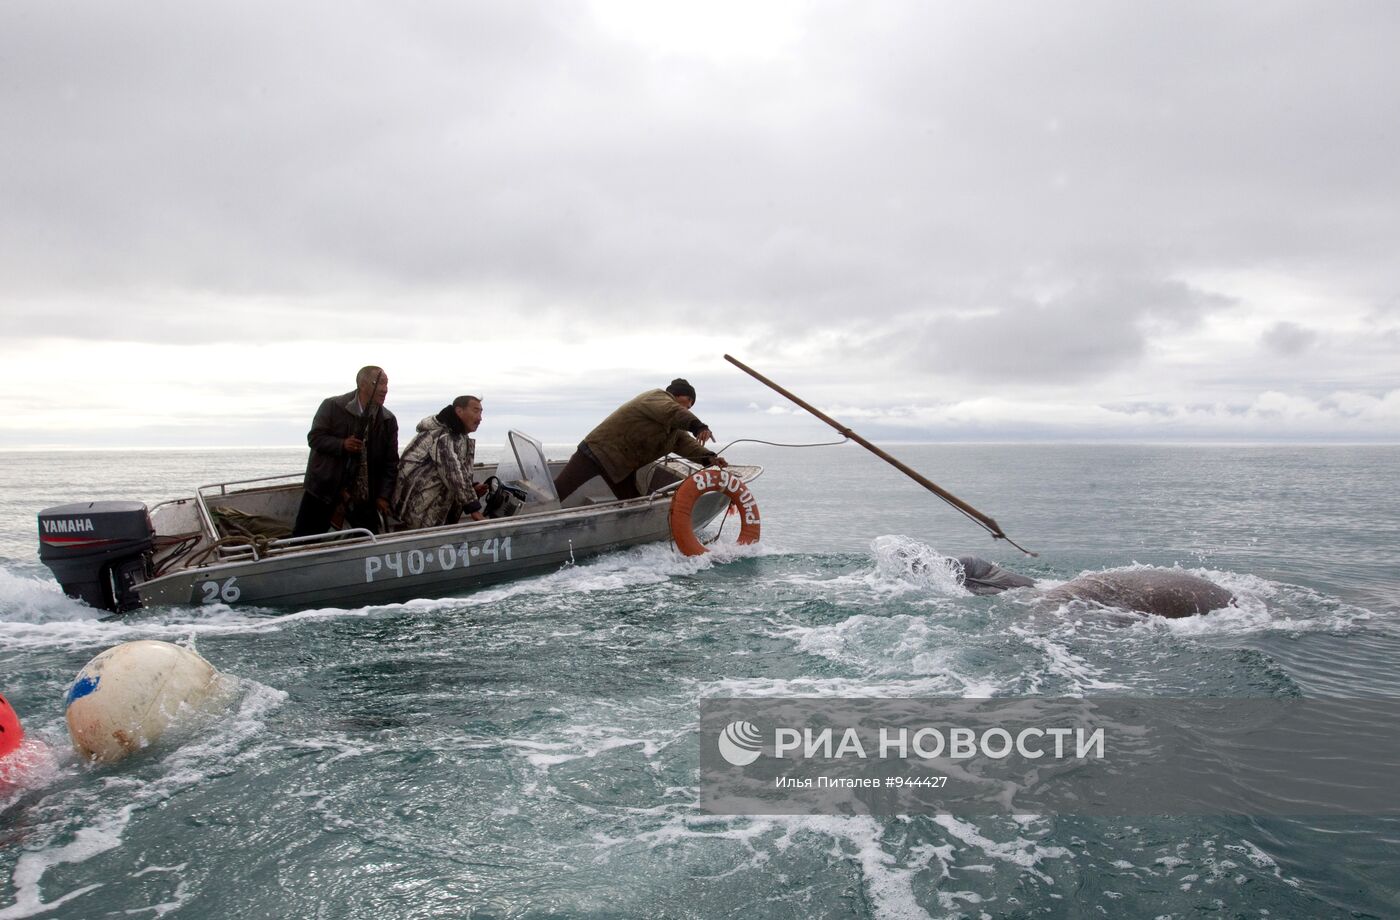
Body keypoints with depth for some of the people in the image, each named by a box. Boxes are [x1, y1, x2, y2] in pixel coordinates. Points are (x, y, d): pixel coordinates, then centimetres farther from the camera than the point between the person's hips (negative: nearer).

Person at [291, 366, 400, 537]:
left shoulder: (388, 420, 0)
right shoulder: (332, 406, -6)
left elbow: (391, 462, 2)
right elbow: (314, 437, -5)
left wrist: (383, 496, -5)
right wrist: (342, 445, -22)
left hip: (362, 492, 2)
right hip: (324, 487, -2)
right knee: (303, 537, 0)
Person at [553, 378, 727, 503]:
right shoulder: (658, 397, -14)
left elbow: (685, 442, 2)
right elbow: (672, 411, -36)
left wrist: (708, 457, -16)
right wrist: (698, 426, -53)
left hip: (622, 467, 10)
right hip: (600, 449, -10)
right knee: (557, 491, -10)